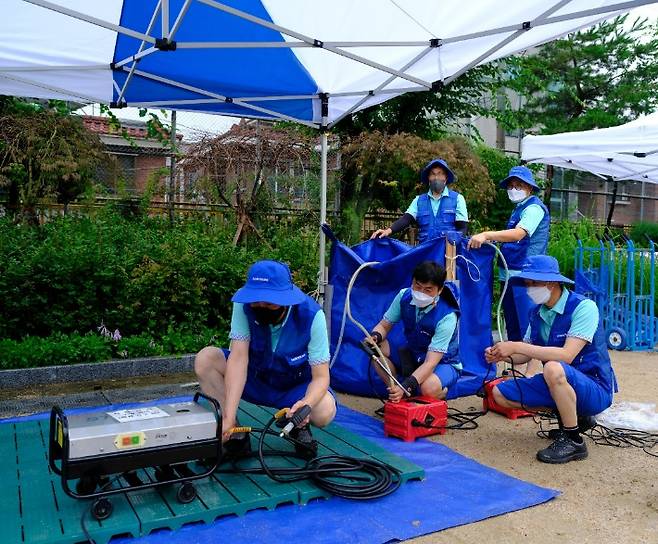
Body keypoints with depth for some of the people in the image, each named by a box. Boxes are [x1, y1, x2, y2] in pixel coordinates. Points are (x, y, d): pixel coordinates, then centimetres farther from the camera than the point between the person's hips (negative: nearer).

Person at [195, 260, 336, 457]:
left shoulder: (311, 315, -27)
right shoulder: (244, 304, -24)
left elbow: (321, 377, -25)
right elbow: (239, 358, -31)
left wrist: (306, 404, -48)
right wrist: (229, 417, -40)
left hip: (296, 387, -1)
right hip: (254, 379, 2)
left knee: (325, 411, -34)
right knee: (205, 359, -24)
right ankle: (234, 432, -11)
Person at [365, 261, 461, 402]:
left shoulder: (447, 317, -29)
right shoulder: (404, 296, -15)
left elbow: (431, 362, -34)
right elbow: (384, 325, -6)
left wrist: (406, 387, -47)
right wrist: (375, 337, -31)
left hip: (443, 363, -5)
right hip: (412, 355, 5)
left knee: (428, 388, -38)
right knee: (378, 346, -20)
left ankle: (442, 392, -2)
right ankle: (398, 392, -14)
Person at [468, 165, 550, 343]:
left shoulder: (534, 208, -10)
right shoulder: (519, 208, 20)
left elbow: (518, 234, -26)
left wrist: (486, 235, -36)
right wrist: (491, 239, 8)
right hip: (510, 274, 10)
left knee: (525, 323, -8)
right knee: (512, 324, 15)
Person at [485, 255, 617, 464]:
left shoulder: (583, 307, -19)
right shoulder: (538, 313, 3)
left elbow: (567, 355, -30)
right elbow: (524, 356, 7)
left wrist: (516, 346, -30)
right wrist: (501, 355, -15)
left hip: (594, 388, -8)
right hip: (557, 384, 8)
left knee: (553, 369, -37)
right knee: (501, 394, 1)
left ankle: (573, 440, -17)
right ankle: (573, 416, 11)